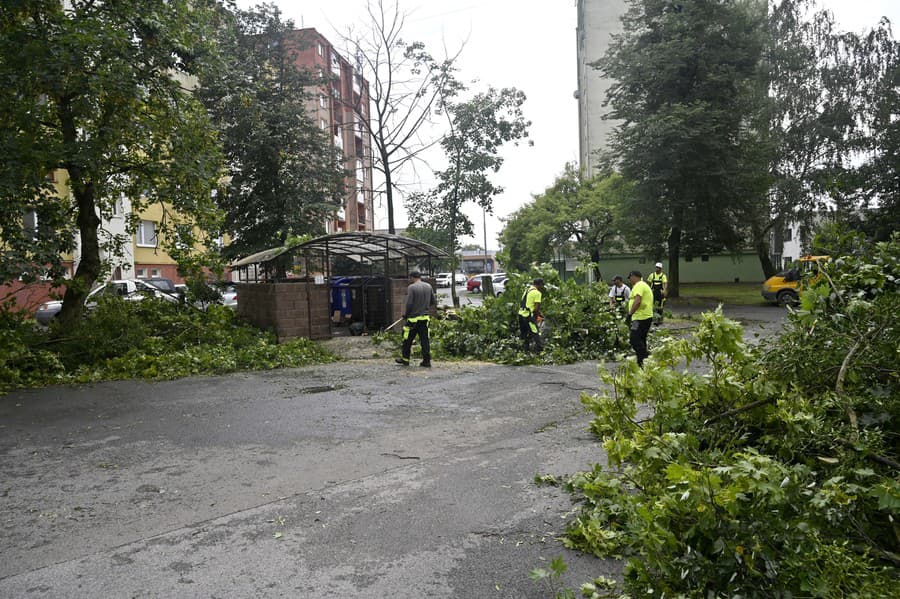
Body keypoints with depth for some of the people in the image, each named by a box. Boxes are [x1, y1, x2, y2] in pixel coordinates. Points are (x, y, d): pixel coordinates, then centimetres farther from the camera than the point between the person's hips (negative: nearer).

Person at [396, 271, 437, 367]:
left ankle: (405, 359, 19)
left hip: (414, 317, -5)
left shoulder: (411, 287, -12)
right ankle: (427, 360, 6)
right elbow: (434, 302, 9)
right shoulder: (428, 286, 5)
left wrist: (406, 314, -1)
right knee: (425, 339, 8)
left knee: (408, 339, 9)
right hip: (425, 317, 5)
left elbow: (409, 303, -16)